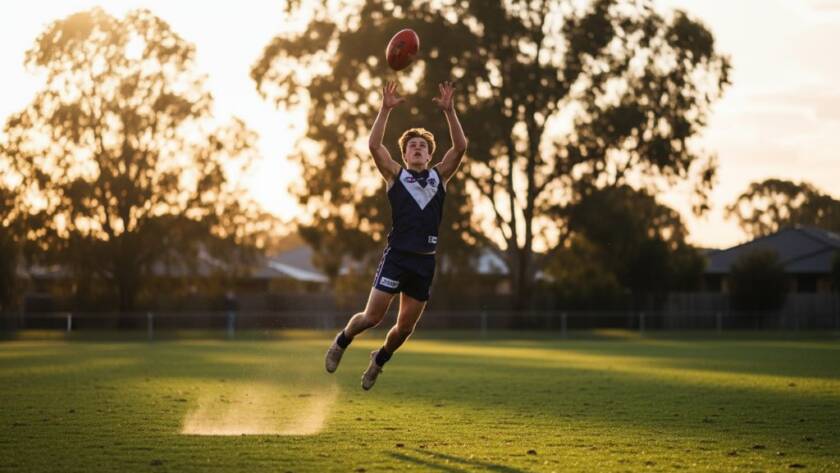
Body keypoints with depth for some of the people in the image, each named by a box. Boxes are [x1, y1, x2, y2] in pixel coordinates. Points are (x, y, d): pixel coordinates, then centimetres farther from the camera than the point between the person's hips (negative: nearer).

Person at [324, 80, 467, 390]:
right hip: (396, 256, -3)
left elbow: (460, 146, 0)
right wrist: (386, 110, -14)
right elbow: (374, 145, -7)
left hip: (425, 261, 3)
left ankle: (380, 358, 36)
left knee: (405, 327, 8)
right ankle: (342, 342, 23)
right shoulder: (395, 175, 6)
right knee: (372, 316, -7)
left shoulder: (439, 176, 12)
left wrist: (449, 111, -9)